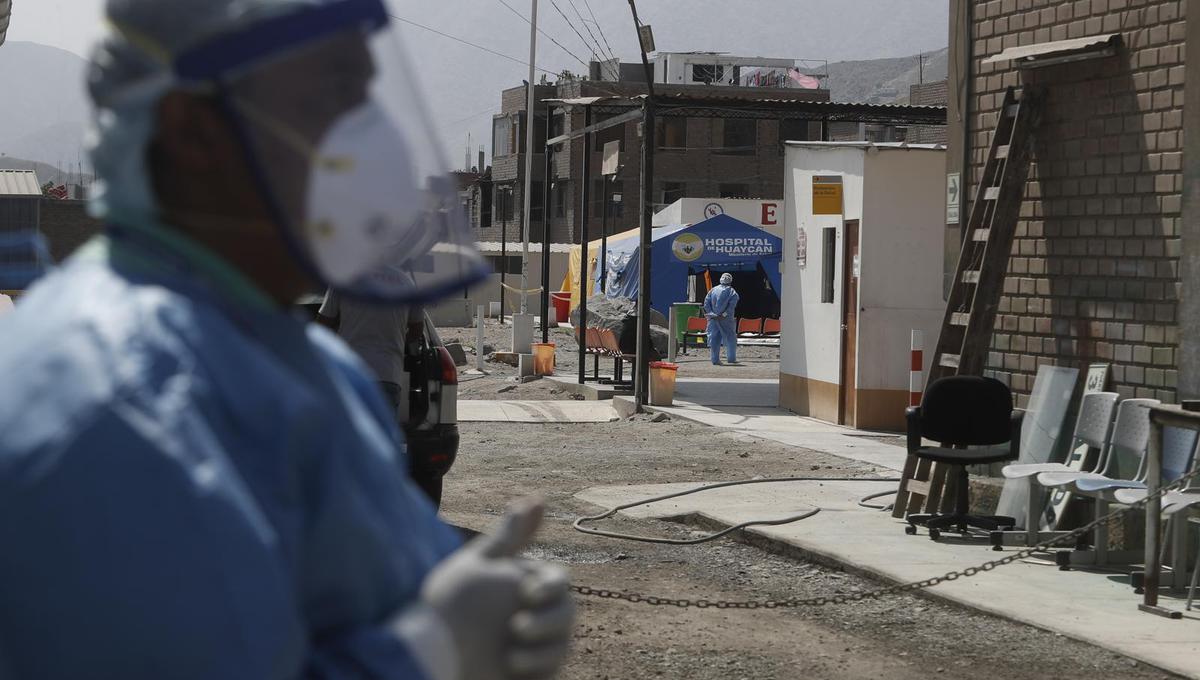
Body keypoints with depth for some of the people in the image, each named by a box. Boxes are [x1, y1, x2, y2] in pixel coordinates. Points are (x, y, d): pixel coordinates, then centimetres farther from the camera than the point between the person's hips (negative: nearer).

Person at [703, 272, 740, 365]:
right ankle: (732, 358, 12)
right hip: (726, 320, -3)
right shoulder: (732, 292, 0)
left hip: (713, 319, 3)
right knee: (730, 338, 10)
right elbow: (732, 306, -14)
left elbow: (706, 303, 1)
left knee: (714, 338, 5)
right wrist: (724, 314, -13)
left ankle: (715, 359, 1)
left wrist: (711, 313, -3)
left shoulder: (713, 290, 10)